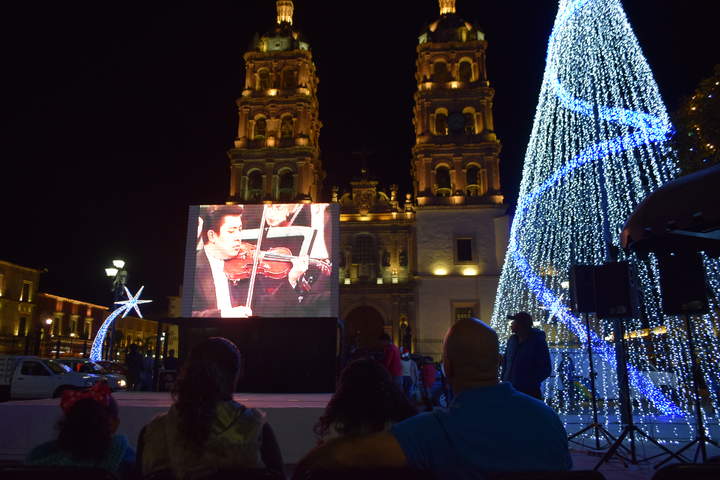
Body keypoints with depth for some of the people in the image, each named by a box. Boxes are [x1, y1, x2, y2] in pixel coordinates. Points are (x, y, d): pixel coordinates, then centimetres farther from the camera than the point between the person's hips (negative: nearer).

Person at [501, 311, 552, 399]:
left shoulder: (538, 342, -9)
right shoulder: (512, 339, 7)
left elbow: (545, 370, -9)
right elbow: (505, 360, 17)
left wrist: (530, 384, -13)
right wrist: (504, 378, 6)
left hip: (529, 392, -5)